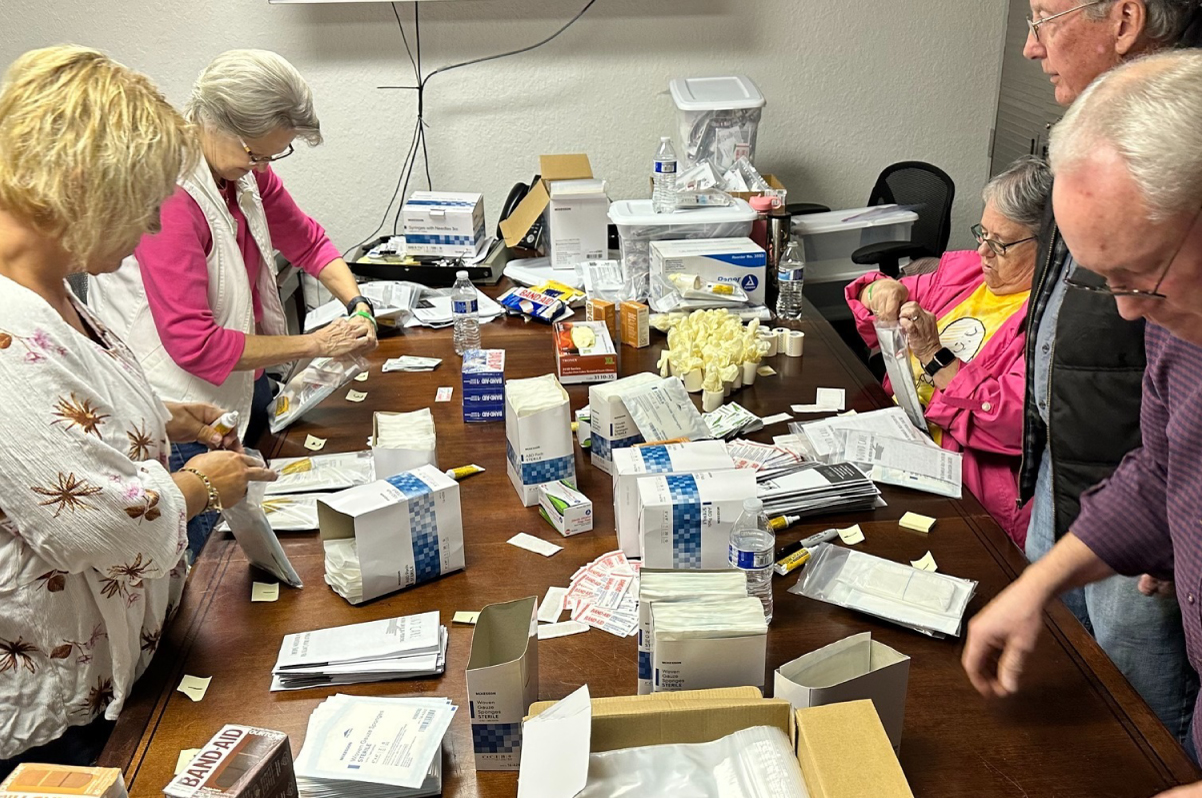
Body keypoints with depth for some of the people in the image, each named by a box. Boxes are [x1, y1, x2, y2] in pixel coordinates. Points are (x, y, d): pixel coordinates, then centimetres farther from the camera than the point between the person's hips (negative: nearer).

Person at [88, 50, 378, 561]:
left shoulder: (246, 170, -1)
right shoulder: (169, 195, -27)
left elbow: (306, 241, 13)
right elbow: (193, 345, -28)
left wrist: (356, 304, -6)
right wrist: (315, 345, -23)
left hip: (244, 385, 8)